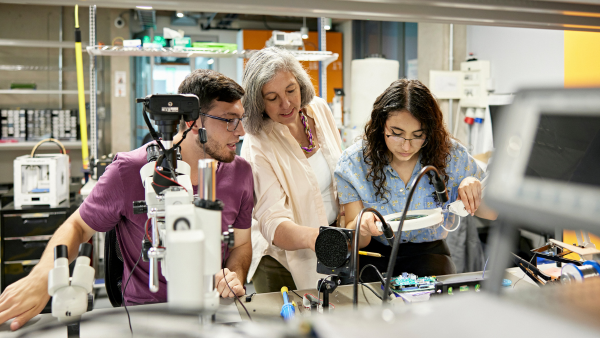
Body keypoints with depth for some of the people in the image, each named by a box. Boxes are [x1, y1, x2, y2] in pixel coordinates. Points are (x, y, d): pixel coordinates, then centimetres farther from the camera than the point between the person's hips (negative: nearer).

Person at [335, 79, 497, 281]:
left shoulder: (451, 156, -8)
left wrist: (476, 187, -22)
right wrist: (361, 225, -34)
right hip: (375, 254, -2)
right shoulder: (354, 162, -11)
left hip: (428, 252, 2)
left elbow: (492, 214, 1)